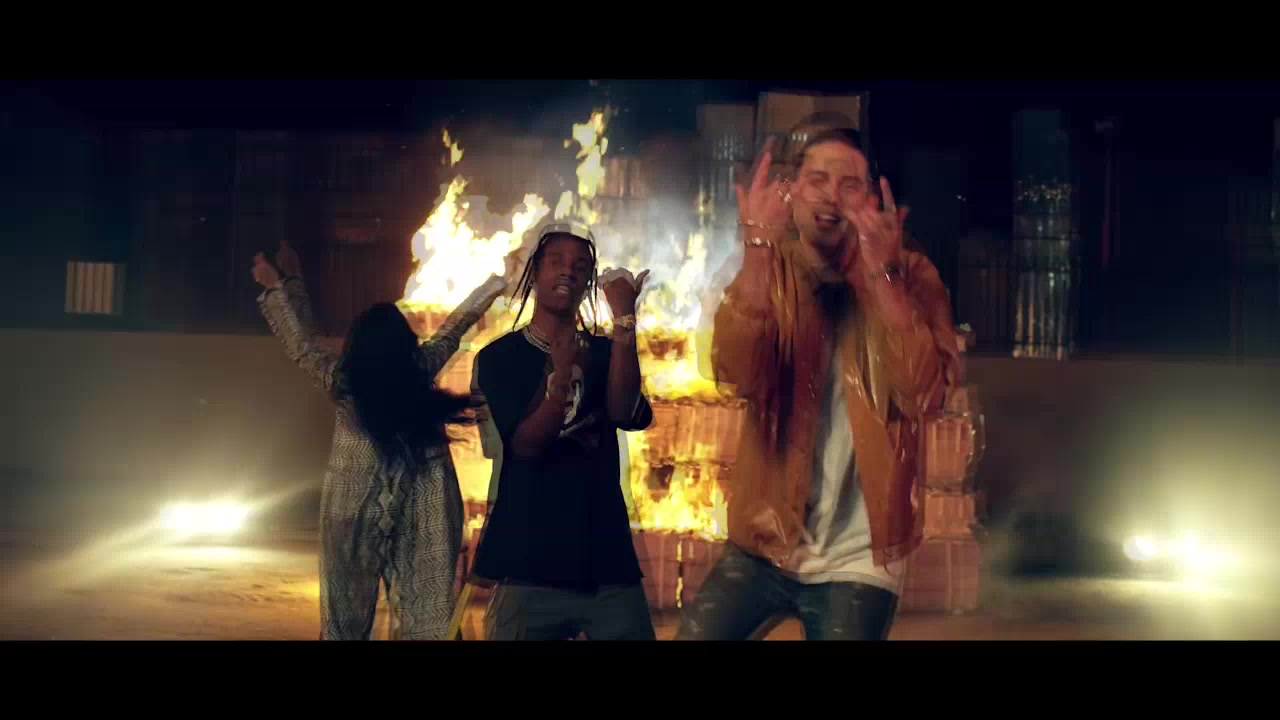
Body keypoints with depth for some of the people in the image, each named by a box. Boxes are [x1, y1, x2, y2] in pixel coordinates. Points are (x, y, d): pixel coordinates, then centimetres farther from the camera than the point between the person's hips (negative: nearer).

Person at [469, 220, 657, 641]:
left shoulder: (604, 352, 11)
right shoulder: (500, 356, 2)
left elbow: (625, 414, -9)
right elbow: (526, 444, -11)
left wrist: (624, 319, -17)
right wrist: (561, 375, -28)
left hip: (607, 557, 3)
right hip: (530, 560, -2)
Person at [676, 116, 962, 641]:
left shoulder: (908, 276, -4)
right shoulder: (769, 273, 0)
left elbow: (923, 393, -20)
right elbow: (737, 375, -20)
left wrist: (880, 272, -27)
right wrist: (757, 248, -29)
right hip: (766, 539, 2)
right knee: (692, 634, 0)